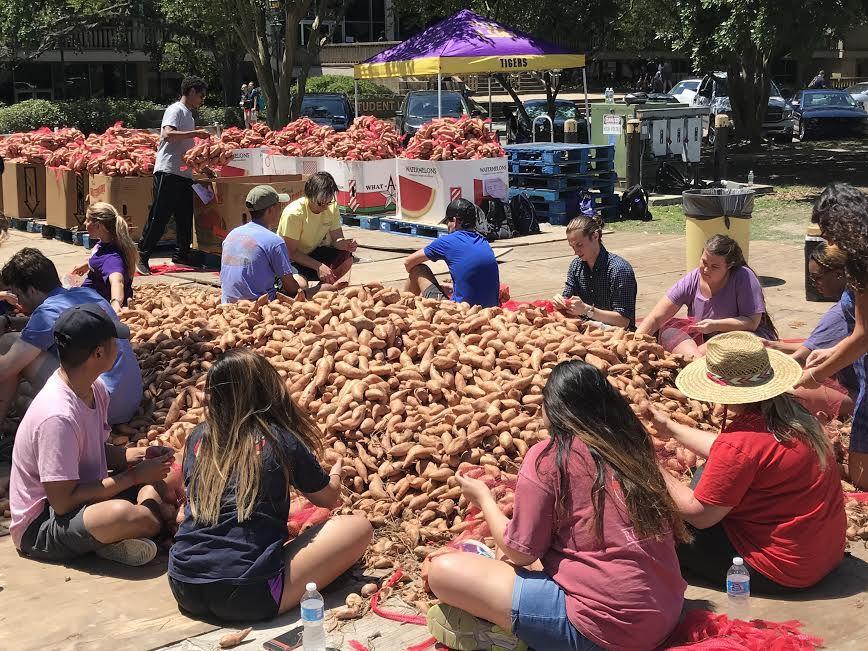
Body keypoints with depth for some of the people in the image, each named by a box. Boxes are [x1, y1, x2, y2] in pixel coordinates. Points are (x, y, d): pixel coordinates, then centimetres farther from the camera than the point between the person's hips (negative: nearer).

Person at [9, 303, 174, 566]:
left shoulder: (95, 388, -1)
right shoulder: (58, 417, -29)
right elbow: (63, 502, -26)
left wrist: (139, 454, -6)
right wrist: (134, 476, -20)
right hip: (40, 527, -10)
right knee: (125, 514, -37)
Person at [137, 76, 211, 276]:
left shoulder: (188, 114, 22)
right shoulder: (175, 110, -7)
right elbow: (168, 134, -23)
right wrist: (195, 133, -21)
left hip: (184, 173, 9)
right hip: (168, 171, -9)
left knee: (185, 216, 10)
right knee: (159, 216, -8)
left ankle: (182, 255, 18)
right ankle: (142, 256, -4)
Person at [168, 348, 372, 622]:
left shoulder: (198, 437, 9)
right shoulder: (282, 441, -1)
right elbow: (328, 498, 17)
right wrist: (335, 474, 42)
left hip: (184, 590, 5)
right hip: (248, 598, -5)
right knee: (359, 527, 5)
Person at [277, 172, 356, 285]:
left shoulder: (332, 207, -10)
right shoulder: (294, 214, -27)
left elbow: (337, 238, -5)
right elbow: (291, 252, -22)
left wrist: (344, 243, -30)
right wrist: (318, 266, -31)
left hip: (314, 252, 6)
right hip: (292, 260, -5)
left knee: (346, 258, -21)